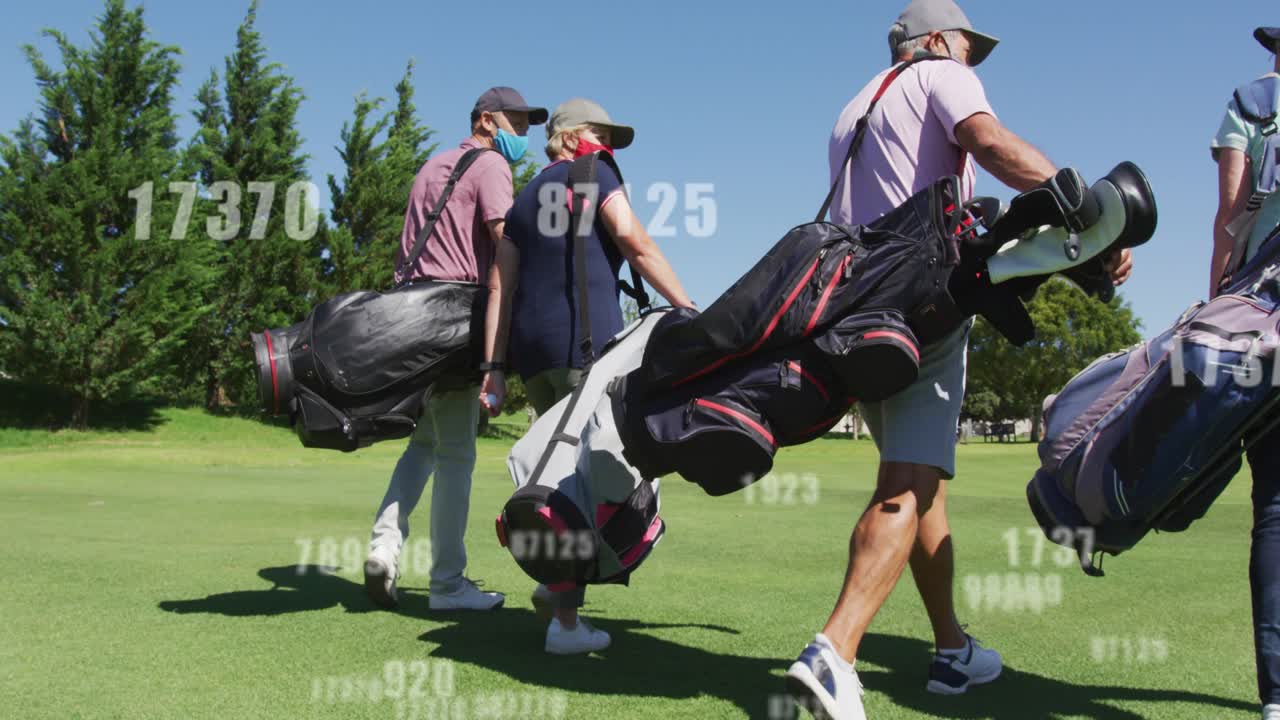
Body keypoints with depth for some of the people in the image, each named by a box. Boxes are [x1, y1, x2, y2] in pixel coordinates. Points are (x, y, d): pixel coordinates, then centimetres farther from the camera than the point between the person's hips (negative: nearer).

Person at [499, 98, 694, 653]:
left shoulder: (524, 199, 22)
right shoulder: (594, 175, 5)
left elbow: (502, 285, 15)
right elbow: (635, 242, -10)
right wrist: (687, 309, -11)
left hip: (529, 342, 7)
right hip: (587, 338, -7)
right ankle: (565, 620, -5)